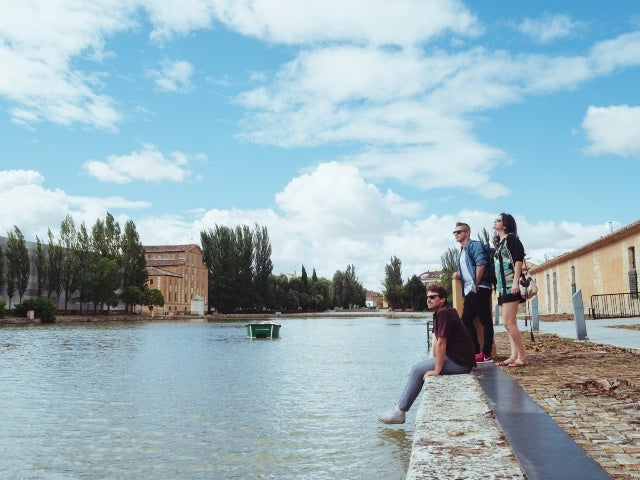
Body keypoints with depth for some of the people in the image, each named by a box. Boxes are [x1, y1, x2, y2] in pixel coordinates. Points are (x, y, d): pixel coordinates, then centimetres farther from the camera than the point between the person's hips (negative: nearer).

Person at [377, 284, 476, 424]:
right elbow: (437, 342, 16)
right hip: (454, 358, 10)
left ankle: (400, 411, -3)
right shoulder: (439, 313, 15)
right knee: (419, 369, 15)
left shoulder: (444, 313, -18)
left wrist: (437, 370, -20)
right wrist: (434, 363, 10)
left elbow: (441, 343, -21)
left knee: (417, 371, -8)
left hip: (459, 363, -10)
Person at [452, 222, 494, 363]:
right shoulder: (461, 252, 23)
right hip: (468, 291, 10)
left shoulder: (475, 245, -5)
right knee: (466, 320, 8)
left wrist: (476, 285, -17)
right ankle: (476, 351, 13)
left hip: (479, 289, -10)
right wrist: (458, 275, 10)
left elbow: (481, 264, -18)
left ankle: (486, 354, -3)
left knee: (485, 321, -5)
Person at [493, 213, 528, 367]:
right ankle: (514, 356, 10)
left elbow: (518, 260, -13)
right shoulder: (499, 243, 20)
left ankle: (522, 357, -8)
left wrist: (516, 282, -22)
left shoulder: (511, 238, -4)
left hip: (511, 286, -9)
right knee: (509, 323, 7)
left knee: (509, 323, -13)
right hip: (502, 287, 9)